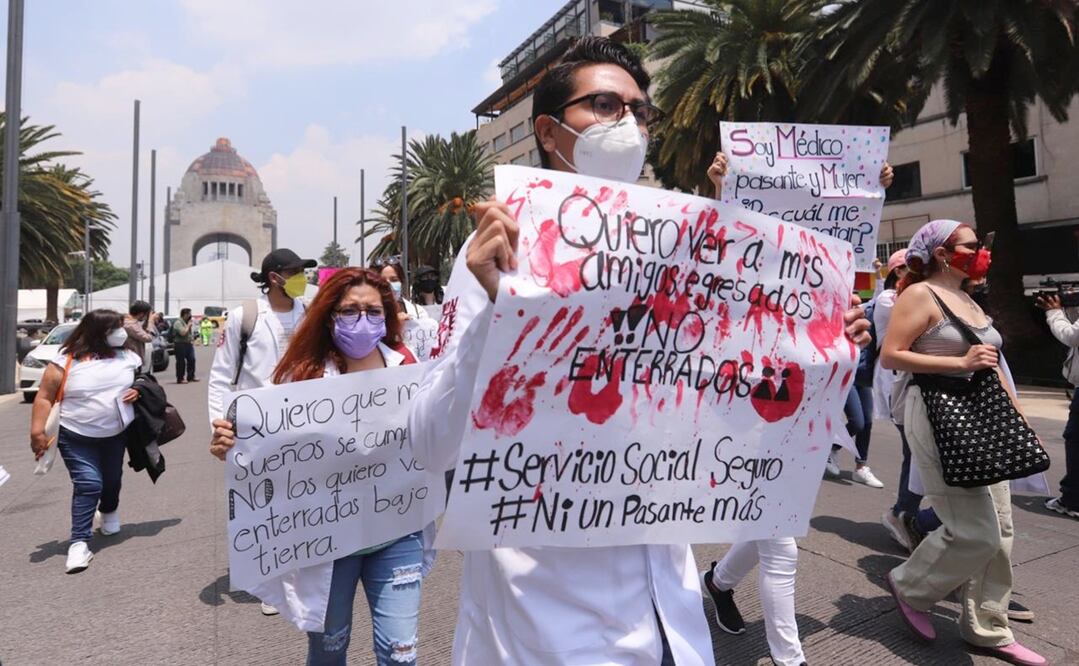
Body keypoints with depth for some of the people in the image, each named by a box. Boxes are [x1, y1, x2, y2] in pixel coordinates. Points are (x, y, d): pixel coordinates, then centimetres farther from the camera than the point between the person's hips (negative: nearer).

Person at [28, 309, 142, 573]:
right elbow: (44, 398, -9)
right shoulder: (66, 361, -12)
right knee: (88, 484, -12)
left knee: (112, 480, 19)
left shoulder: (128, 356, -1)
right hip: (76, 437, -4)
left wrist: (138, 391, -8)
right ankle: (79, 542, -3)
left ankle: (109, 512, 48)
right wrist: (37, 432, -15)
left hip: (117, 435, 4)